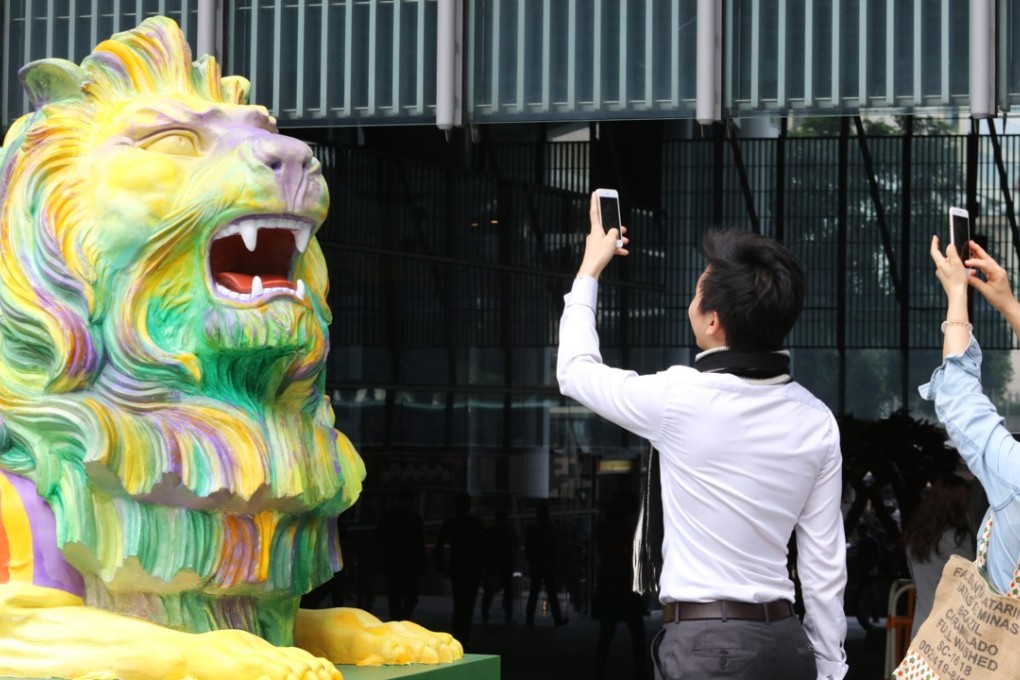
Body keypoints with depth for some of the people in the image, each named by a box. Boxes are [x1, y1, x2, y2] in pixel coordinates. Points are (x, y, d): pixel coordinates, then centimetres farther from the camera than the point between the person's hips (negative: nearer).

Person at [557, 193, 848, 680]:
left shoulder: (680, 399, -10)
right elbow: (825, 564, 6)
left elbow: (575, 371, 10)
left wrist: (589, 271, 22)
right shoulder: (816, 422, 3)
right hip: (784, 640, 5)